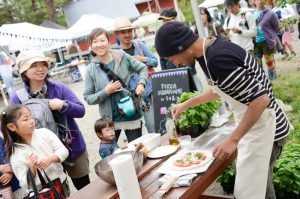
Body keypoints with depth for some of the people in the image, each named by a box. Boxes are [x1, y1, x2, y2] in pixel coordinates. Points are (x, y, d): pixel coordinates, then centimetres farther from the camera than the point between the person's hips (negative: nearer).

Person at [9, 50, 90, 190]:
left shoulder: (59, 88, -7)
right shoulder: (18, 98, -6)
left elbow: (81, 110, -10)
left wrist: (63, 105, -28)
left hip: (73, 149, 0)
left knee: (85, 188, 15)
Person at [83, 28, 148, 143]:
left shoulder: (122, 57, -4)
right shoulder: (91, 70, -4)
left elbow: (142, 69, 8)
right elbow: (88, 98, -3)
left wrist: (141, 83, -9)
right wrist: (105, 92, -17)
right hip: (109, 119, 0)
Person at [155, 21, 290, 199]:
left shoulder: (217, 59, -27)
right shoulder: (213, 47, 3)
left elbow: (261, 99, -28)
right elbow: (220, 89, 20)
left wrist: (233, 140, -24)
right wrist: (187, 104, 23)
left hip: (263, 128, -9)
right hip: (256, 125, 9)